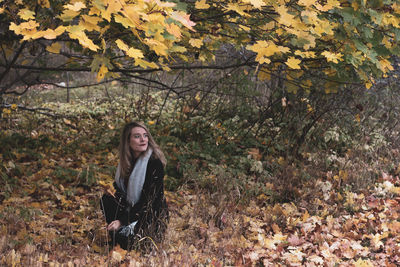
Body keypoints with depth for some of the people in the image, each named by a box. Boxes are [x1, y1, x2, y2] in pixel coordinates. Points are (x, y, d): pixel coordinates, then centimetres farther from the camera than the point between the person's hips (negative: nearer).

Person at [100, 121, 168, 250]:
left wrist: (123, 221, -23)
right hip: (132, 208, 7)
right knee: (106, 199, -13)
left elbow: (149, 200, -22)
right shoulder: (127, 159, 0)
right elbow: (120, 189, 3)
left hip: (152, 215, -7)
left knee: (125, 241, -25)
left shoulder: (154, 162, -21)